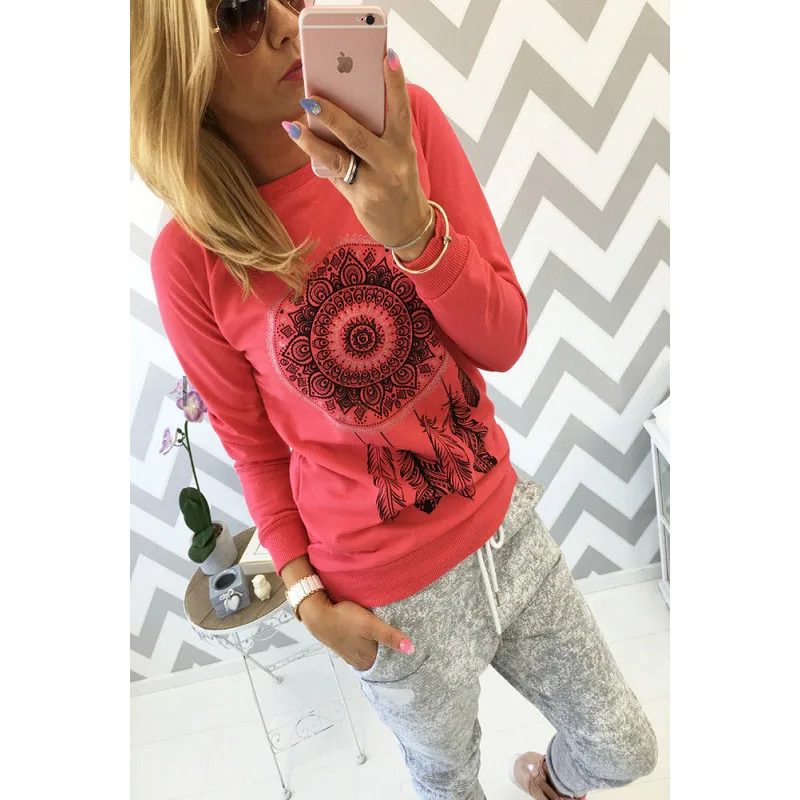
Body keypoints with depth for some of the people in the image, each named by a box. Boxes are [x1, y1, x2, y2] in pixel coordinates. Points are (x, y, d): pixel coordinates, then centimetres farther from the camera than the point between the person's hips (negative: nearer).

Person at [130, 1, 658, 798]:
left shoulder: (406, 120, -10)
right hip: (398, 600, -2)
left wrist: (414, 228, -28)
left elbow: (504, 344, -11)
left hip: (508, 530, 4)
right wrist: (308, 597, -5)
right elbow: (251, 444, -4)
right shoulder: (189, 258, -15)